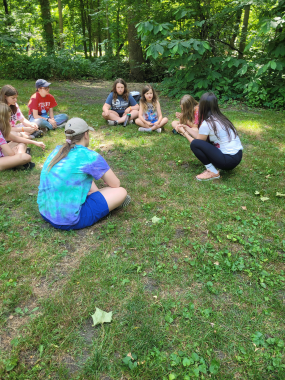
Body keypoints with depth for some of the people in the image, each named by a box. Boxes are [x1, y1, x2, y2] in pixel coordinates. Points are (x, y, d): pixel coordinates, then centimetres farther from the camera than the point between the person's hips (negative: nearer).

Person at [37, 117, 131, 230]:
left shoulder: (57, 151, 6)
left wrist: (96, 191, 27)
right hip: (69, 221, -8)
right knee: (121, 192, -2)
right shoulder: (91, 157, -13)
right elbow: (115, 184, -2)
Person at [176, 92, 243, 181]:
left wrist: (184, 133, 12)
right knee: (203, 139, 17)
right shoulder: (220, 118, 10)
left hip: (229, 160, -9)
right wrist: (188, 130, 22)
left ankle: (212, 172, -6)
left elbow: (196, 143, 0)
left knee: (195, 144, -14)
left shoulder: (207, 124, -14)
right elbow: (200, 138, 16)